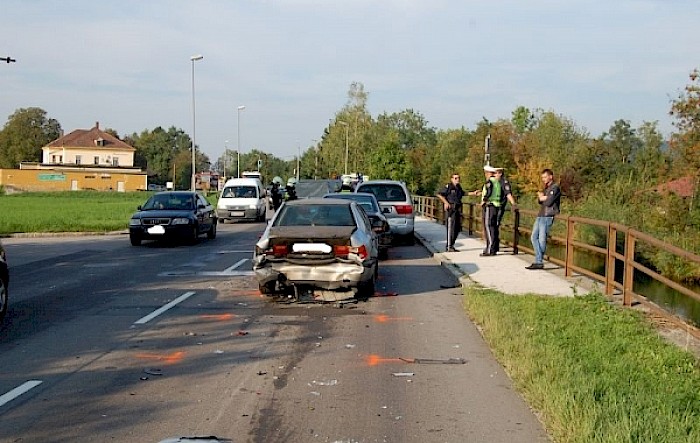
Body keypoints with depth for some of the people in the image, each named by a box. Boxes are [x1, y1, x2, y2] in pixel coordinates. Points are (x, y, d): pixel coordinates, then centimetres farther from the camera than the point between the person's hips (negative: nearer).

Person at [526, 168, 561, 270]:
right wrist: (544, 197, -7)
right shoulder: (545, 189, 23)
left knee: (542, 239, -9)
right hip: (540, 216, 9)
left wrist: (541, 197, 5)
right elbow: (539, 200, 14)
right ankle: (539, 262, -1)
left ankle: (539, 261, -1)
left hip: (547, 217, -9)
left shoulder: (555, 188, -4)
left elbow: (548, 202, -14)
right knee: (534, 237, 1)